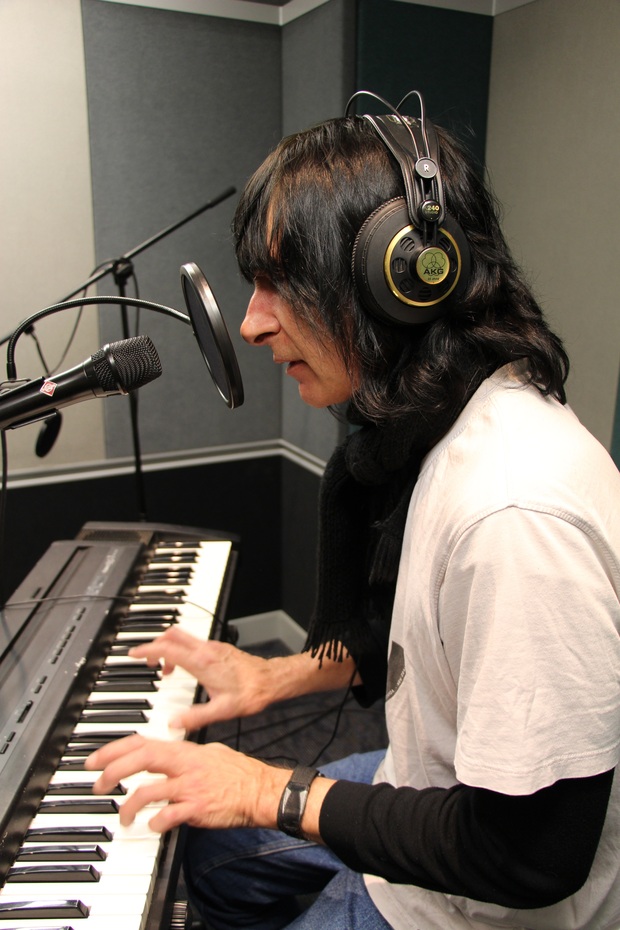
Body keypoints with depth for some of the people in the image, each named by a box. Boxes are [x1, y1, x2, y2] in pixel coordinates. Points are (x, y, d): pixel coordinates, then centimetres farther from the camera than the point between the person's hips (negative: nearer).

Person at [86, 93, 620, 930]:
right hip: (429, 785, 8)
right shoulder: (448, 428, -6)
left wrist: (276, 793, -21)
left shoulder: (517, 513, -38)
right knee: (212, 846, 22)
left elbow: (530, 855, -30)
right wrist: (277, 677, 5)